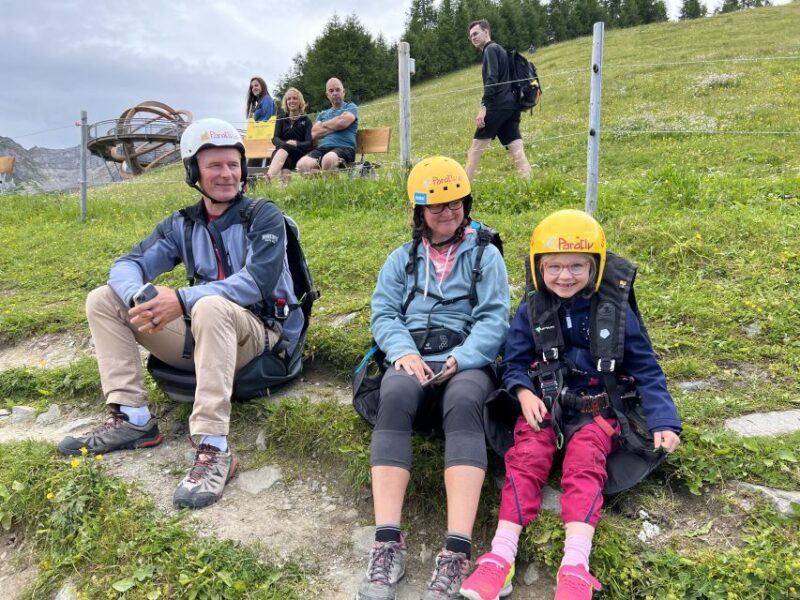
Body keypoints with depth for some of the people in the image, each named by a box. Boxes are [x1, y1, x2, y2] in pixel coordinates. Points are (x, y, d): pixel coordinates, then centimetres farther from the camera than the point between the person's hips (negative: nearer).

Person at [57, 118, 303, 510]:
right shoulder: (182, 224, 10)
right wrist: (139, 296, -24)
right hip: (200, 332, 6)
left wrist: (182, 300, -28)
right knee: (103, 300, -2)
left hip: (257, 332, -5)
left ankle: (214, 450, -40)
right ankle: (132, 419, -12)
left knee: (210, 306, -39)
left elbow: (257, 283, -19)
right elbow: (128, 265, 1)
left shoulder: (264, 217, -5)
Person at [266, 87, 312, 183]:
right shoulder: (281, 120, 21)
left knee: (284, 148, -36)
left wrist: (295, 144, -22)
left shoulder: (306, 120, 15)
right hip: (283, 151, 2)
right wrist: (285, 143, -20)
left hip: (299, 153, -1)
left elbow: (309, 143, 2)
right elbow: (275, 139, 5)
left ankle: (268, 177, -61)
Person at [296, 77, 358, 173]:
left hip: (344, 147, -4)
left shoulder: (350, 107, 17)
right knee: (302, 164, -30)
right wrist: (334, 127, 6)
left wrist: (324, 125, 12)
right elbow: (314, 134, 15)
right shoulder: (322, 114, 30)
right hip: (322, 148, 4)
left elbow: (342, 122, -4)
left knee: (328, 159, -42)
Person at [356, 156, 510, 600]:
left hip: (467, 361, -1)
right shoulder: (402, 259, 20)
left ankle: (457, 550, -44)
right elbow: (383, 313, 8)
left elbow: (494, 320, 0)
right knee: (394, 397, -35)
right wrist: (404, 352, -13)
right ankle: (387, 541, -40)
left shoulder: (485, 256, 13)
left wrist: (459, 359, -17)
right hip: (413, 360, 2)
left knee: (464, 404, -37)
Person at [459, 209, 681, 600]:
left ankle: (575, 566, -32)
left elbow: (645, 369, 4)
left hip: (595, 408, -1)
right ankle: (501, 557, -27)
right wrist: (524, 393, -16)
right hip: (544, 404, 1)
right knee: (525, 459, -21)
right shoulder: (531, 311, 1)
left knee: (584, 463, -26)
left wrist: (663, 421, -6)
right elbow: (514, 362, 6)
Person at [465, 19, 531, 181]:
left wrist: (483, 107, -21)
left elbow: (492, 79, -15)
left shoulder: (491, 49, -1)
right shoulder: (499, 50, 27)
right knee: (516, 150, 1)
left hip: (498, 106, -9)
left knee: (476, 147, -4)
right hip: (511, 105, 9)